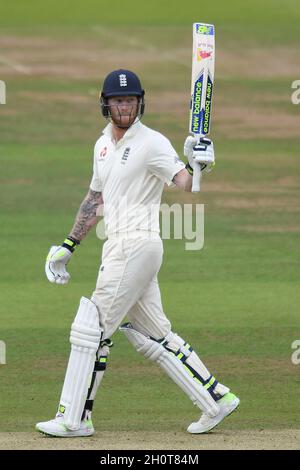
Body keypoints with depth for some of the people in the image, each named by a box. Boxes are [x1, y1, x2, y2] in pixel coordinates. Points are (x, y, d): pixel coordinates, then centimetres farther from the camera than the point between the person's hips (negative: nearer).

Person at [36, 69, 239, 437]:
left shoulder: (152, 143, -9)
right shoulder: (104, 144, 16)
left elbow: (184, 182, -20)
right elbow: (96, 198, 25)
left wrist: (197, 165, -42)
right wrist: (68, 246, 24)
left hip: (137, 245, -8)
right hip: (117, 248, 8)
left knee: (91, 329, -7)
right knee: (152, 335, 11)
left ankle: (73, 419, -1)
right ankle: (216, 400, 16)